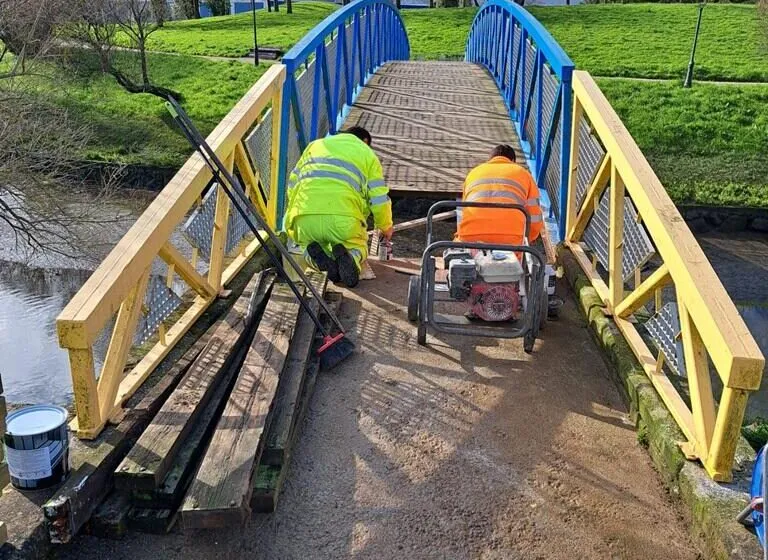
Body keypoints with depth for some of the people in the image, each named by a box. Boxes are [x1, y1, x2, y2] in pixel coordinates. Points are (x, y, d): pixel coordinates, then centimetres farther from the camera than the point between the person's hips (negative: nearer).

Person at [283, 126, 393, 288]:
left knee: (306, 245, 33)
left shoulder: (315, 145, 29)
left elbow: (292, 184, 27)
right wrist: (386, 227, 31)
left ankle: (317, 257, -5)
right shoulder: (367, 154, 20)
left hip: (305, 219, 2)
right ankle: (349, 257, -9)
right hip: (343, 219, -2)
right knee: (358, 247, 28)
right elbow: (379, 199, 13)